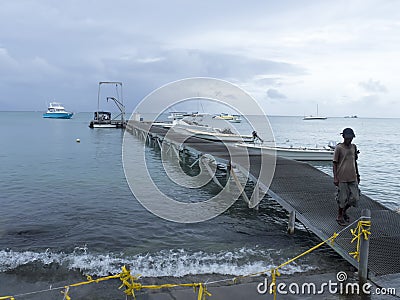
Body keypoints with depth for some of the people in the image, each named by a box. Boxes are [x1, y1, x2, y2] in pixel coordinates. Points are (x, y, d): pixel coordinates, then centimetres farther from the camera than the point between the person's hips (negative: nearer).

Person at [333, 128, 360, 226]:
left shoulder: (354, 147, 10)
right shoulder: (339, 148, -8)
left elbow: (355, 162, 19)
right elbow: (335, 163, -7)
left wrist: (357, 175, 21)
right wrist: (335, 178, -12)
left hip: (353, 177, 5)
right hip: (342, 178, -5)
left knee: (355, 198, 6)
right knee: (342, 198, 2)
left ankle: (344, 211, 31)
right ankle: (339, 216, 21)